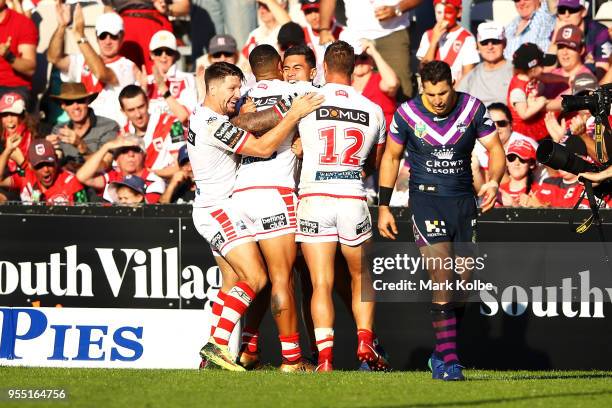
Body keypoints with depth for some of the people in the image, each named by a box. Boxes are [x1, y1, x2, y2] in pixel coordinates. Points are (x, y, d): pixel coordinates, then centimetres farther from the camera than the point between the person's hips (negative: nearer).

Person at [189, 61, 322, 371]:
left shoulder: (201, 116, 11)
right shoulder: (213, 124, -21)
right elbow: (263, 148, -23)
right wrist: (294, 115, -21)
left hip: (209, 211, 11)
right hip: (220, 208, -11)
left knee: (233, 282, 12)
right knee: (255, 278, -15)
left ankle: (212, 354, 9)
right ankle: (218, 344, -21)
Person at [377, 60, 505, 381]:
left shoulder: (473, 108, -5)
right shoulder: (407, 114, -7)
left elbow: (495, 148, 1)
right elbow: (391, 157, 5)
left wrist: (494, 181, -20)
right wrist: (383, 207, 4)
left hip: (463, 199, 3)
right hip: (426, 199, -3)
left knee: (463, 282, 4)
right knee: (443, 278, -16)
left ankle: (441, 355, 20)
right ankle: (448, 360, -15)